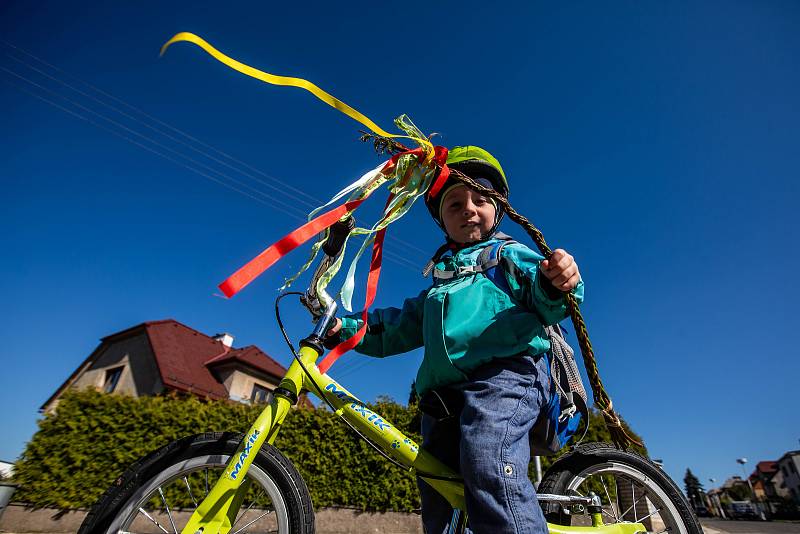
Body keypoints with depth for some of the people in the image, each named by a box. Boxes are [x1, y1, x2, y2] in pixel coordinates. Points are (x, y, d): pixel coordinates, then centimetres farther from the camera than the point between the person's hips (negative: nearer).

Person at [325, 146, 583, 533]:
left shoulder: (510, 254, 15)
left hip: (504, 374, -6)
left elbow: (542, 298, -2)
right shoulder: (441, 277, 30)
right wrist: (346, 328, 11)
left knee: (490, 471, -30)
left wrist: (557, 284, -27)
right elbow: (401, 326, 24)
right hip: (443, 392, 6)